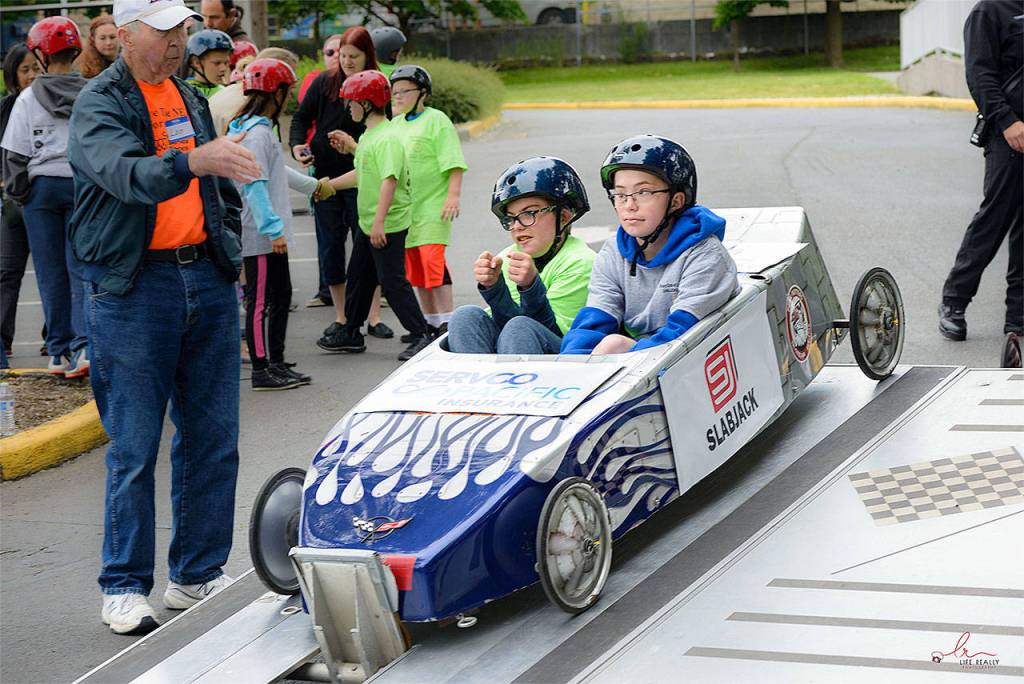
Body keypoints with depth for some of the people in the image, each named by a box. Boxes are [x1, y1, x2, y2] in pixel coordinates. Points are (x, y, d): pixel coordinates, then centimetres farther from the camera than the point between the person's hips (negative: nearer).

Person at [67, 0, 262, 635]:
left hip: (208, 278, 6)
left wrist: (227, 247, 17)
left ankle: (198, 575, 19)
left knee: (213, 439, 8)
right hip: (134, 289, -6)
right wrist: (191, 161, -44)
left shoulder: (191, 96, 14)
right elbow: (125, 174, -28)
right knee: (135, 446, -3)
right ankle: (125, 588, 7)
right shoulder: (99, 105, -7)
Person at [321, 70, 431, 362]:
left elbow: (389, 180, -29)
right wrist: (329, 185, 32)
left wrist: (379, 222, -33)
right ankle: (350, 334, 29)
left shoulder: (387, 139, -20)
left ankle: (422, 336, 0)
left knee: (392, 282, -7)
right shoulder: (368, 135, 12)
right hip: (368, 225, 10)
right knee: (358, 277, 18)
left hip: (389, 226, -10)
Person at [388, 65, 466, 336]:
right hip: (405, 207, 8)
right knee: (415, 266, 10)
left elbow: (453, 163, -11)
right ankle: (430, 322, 18)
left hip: (433, 205, -7)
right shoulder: (395, 125, 16)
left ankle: (447, 321, -11)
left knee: (433, 261, -15)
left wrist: (453, 195, -18)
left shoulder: (436, 120, -6)